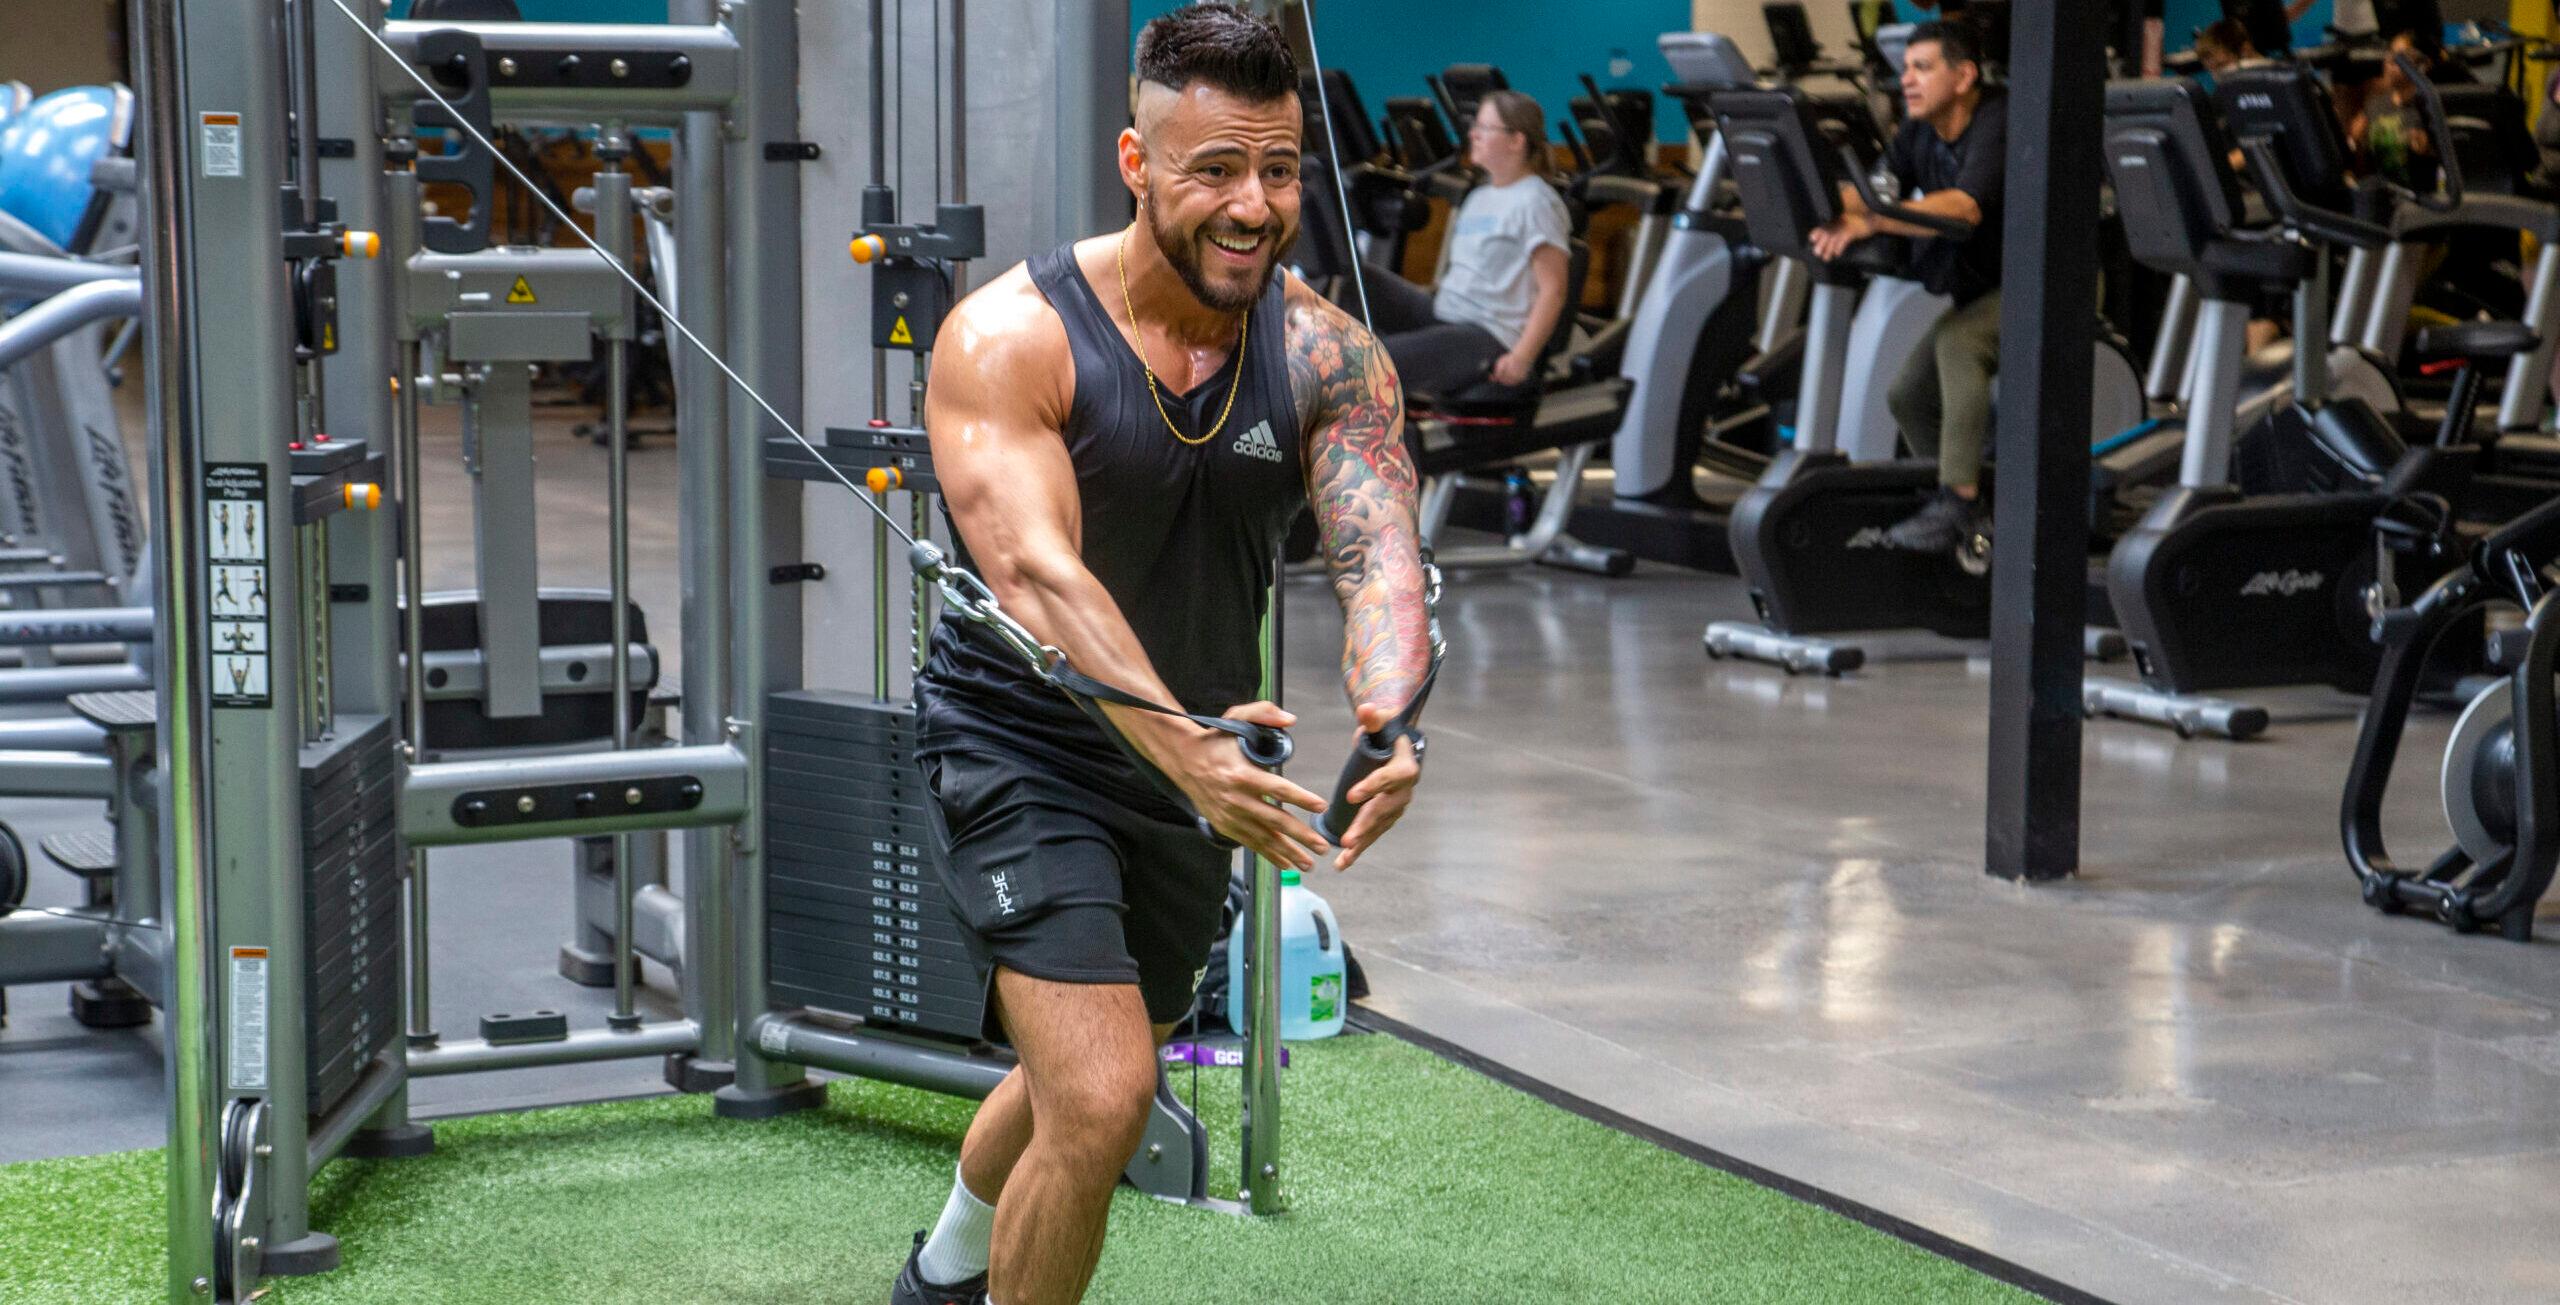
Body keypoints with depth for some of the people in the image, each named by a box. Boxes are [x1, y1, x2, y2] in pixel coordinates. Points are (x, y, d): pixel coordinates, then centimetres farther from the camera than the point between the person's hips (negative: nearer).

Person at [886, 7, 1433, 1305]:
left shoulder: (1327, 354, -10)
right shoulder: (1010, 336, -21)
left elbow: (1378, 552, -22)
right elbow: (1035, 572, -34)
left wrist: (1389, 719, -44)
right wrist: (1181, 746, -50)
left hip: (1196, 757, 6)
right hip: (1023, 745, -5)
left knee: (1092, 1075, 25)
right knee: (1100, 1101, -21)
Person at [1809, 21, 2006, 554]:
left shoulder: (1999, 123, -24)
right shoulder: (1919, 133, 3)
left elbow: (1967, 207, -38)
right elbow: (1876, 189, -2)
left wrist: (1870, 222, -46)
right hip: (1979, 293, 9)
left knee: (1957, 343, -32)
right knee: (1909, 396, 4)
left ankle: (1958, 501, -32)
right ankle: (1968, 513, 17)